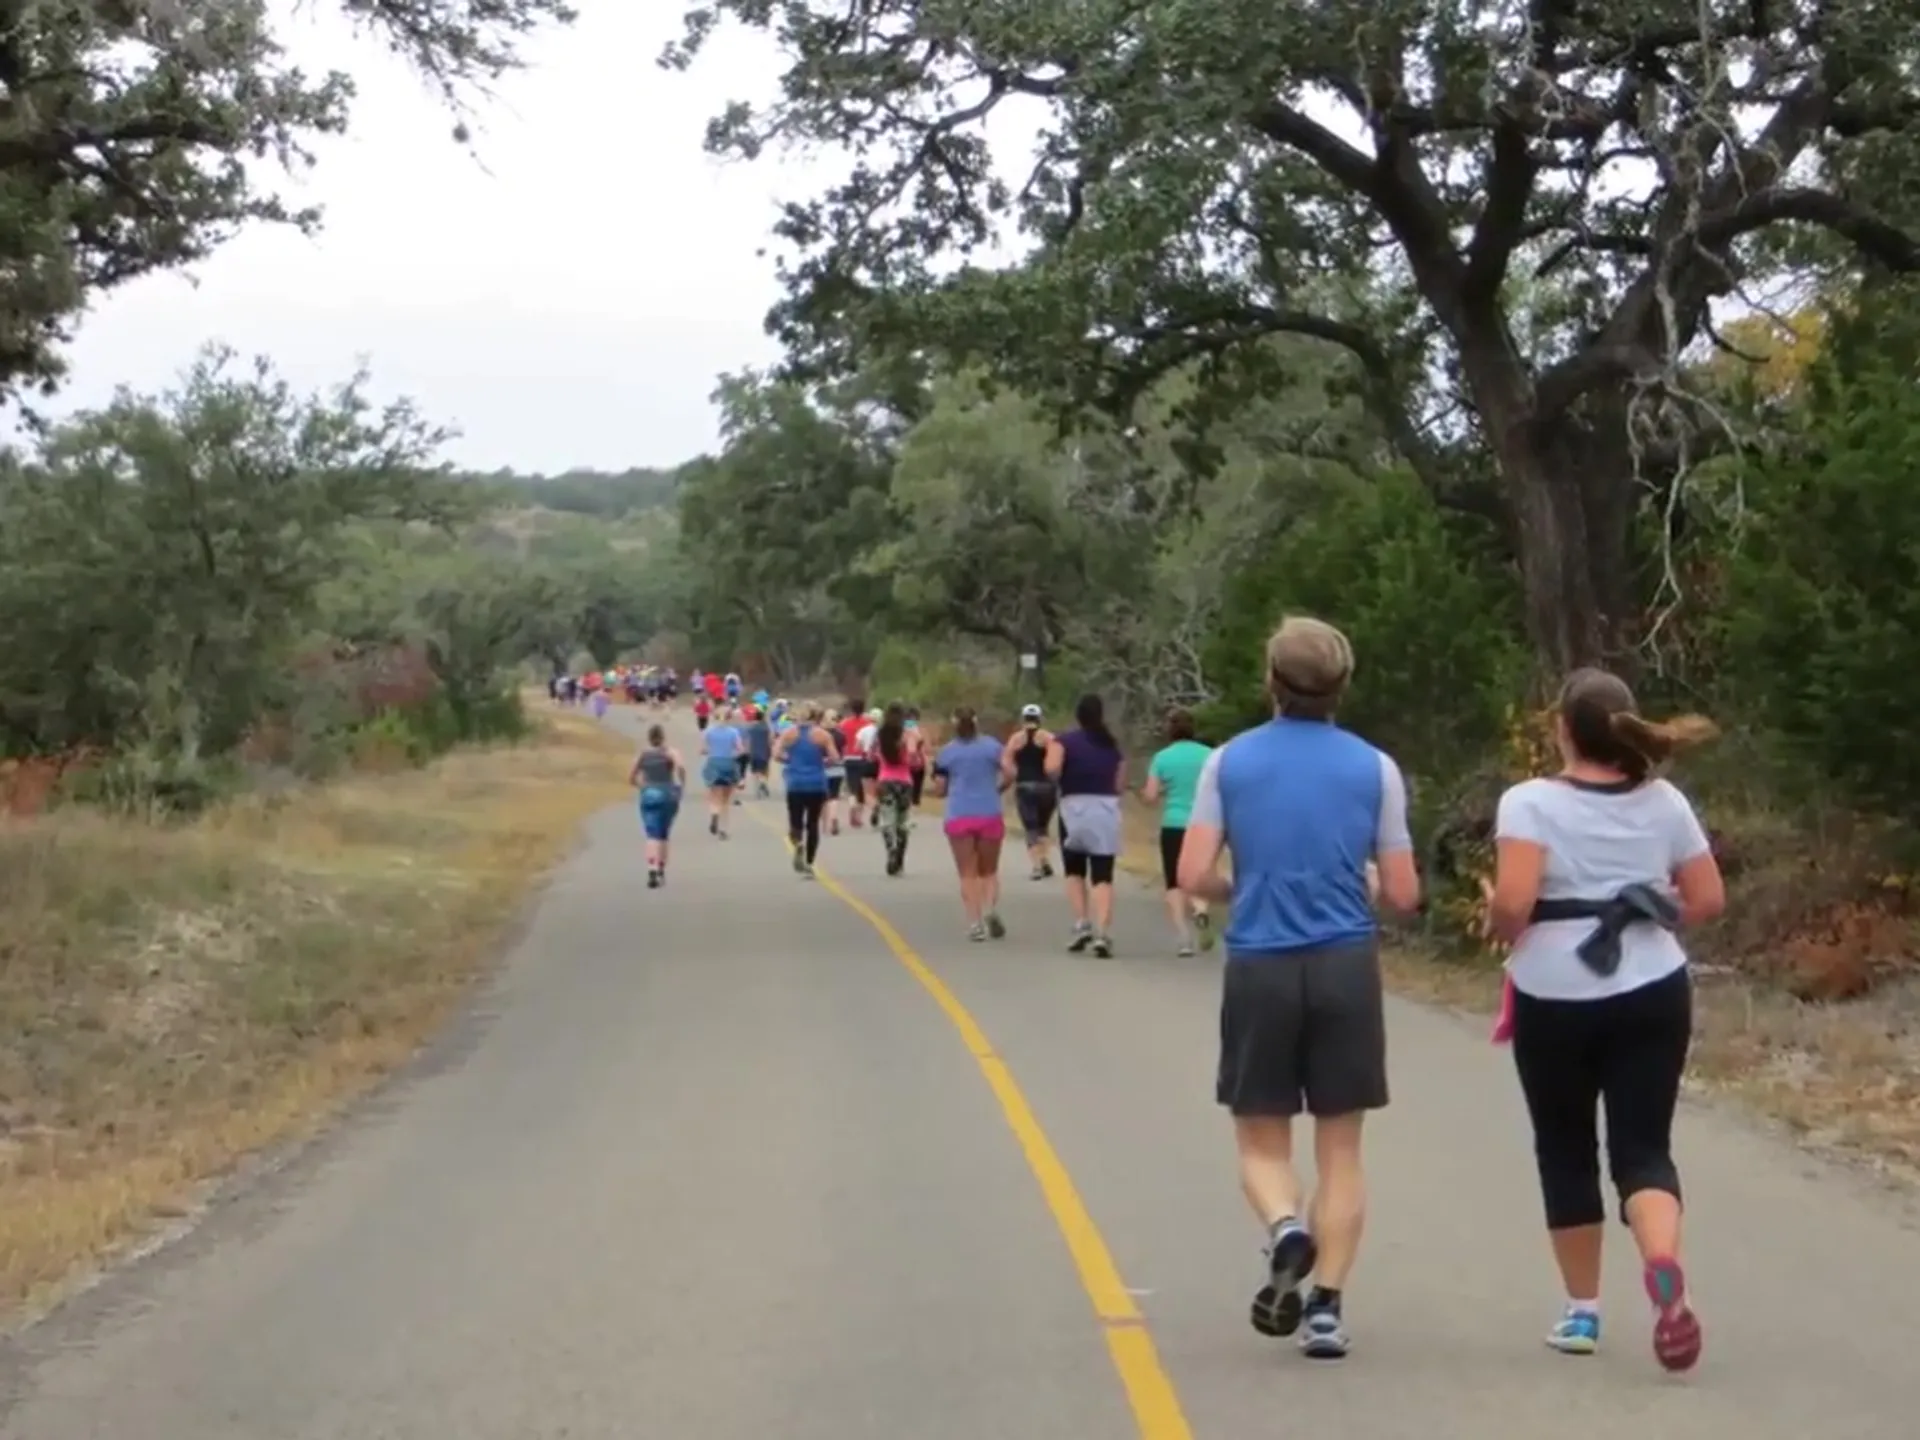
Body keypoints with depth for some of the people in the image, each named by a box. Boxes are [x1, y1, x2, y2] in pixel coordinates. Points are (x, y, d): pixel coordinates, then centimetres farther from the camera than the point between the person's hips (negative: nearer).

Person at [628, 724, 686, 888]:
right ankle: (661, 871, 25)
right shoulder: (670, 752, 0)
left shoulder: (642, 755, 8)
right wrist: (682, 785, -5)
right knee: (663, 835, 17)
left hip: (648, 795, 0)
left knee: (652, 836, -9)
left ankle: (652, 869, -31)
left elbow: (631, 779, 11)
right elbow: (681, 766, -20)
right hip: (668, 795, 0)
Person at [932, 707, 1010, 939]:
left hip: (958, 817, 0)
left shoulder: (946, 752, 2)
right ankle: (991, 909, -12)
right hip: (990, 815, 0)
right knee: (989, 870, 13)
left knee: (968, 874, 4)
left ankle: (975, 923, -5)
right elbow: (1008, 776, -6)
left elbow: (939, 789, 3)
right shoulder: (992, 745, 2)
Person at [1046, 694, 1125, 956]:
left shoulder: (1064, 742, -2)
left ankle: (1082, 923, 3)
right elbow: (1120, 786, 9)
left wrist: (1058, 780, 1)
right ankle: (1103, 933, -13)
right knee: (1103, 876, 0)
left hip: (1075, 808, -2)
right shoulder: (1113, 746, 10)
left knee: (1074, 871, 17)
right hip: (1107, 810, 2)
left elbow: (1052, 769, -20)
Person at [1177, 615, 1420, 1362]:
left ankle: (1285, 1226, -17)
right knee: (1339, 1147, 9)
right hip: (1346, 966, 0)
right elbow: (1402, 894, 1)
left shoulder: (1229, 762, 0)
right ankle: (1326, 1307, 4)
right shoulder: (1374, 767, 0)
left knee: (1261, 1138, 12)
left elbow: (1194, 876, -5)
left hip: (1258, 967, 0)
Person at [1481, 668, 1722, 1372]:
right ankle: (1664, 1266, -25)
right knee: (1643, 1147, 4)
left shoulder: (1530, 801, -9)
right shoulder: (1665, 801, 4)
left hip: (1555, 1002, -2)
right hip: (1652, 995, 2)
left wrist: (1500, 928, 2)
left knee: (1566, 1152, 13)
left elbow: (1512, 903, -19)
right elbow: (1707, 900, 6)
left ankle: (1581, 1311, 22)